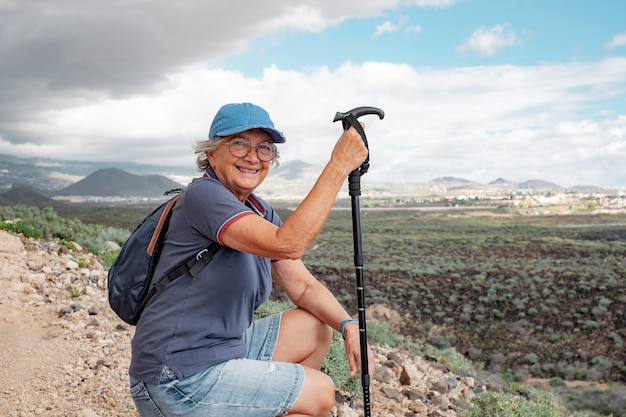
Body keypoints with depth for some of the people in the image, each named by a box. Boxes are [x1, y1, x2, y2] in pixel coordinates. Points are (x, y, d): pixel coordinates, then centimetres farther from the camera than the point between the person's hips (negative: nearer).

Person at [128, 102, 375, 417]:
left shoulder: (260, 211, 8)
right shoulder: (203, 195, -18)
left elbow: (303, 287, 7)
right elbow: (287, 245, -31)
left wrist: (348, 325, -9)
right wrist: (338, 165, -27)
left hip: (224, 351, 8)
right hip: (177, 382, -8)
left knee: (316, 329, 9)